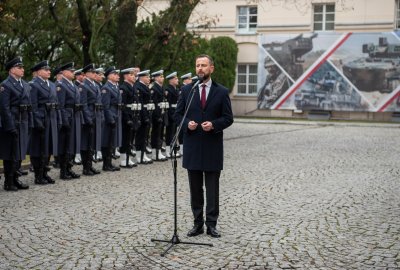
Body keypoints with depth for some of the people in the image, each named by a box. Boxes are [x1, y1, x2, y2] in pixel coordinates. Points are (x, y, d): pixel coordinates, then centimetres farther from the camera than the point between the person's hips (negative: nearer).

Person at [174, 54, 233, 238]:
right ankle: (198, 223, 17)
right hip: (192, 146, 2)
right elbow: (178, 114, 9)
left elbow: (228, 118, 1)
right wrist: (187, 123, -11)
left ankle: (211, 224, 11)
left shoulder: (222, 92, 1)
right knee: (195, 188, 8)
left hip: (212, 147, -2)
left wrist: (213, 124, -16)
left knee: (212, 188, 4)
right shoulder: (187, 90, 6)